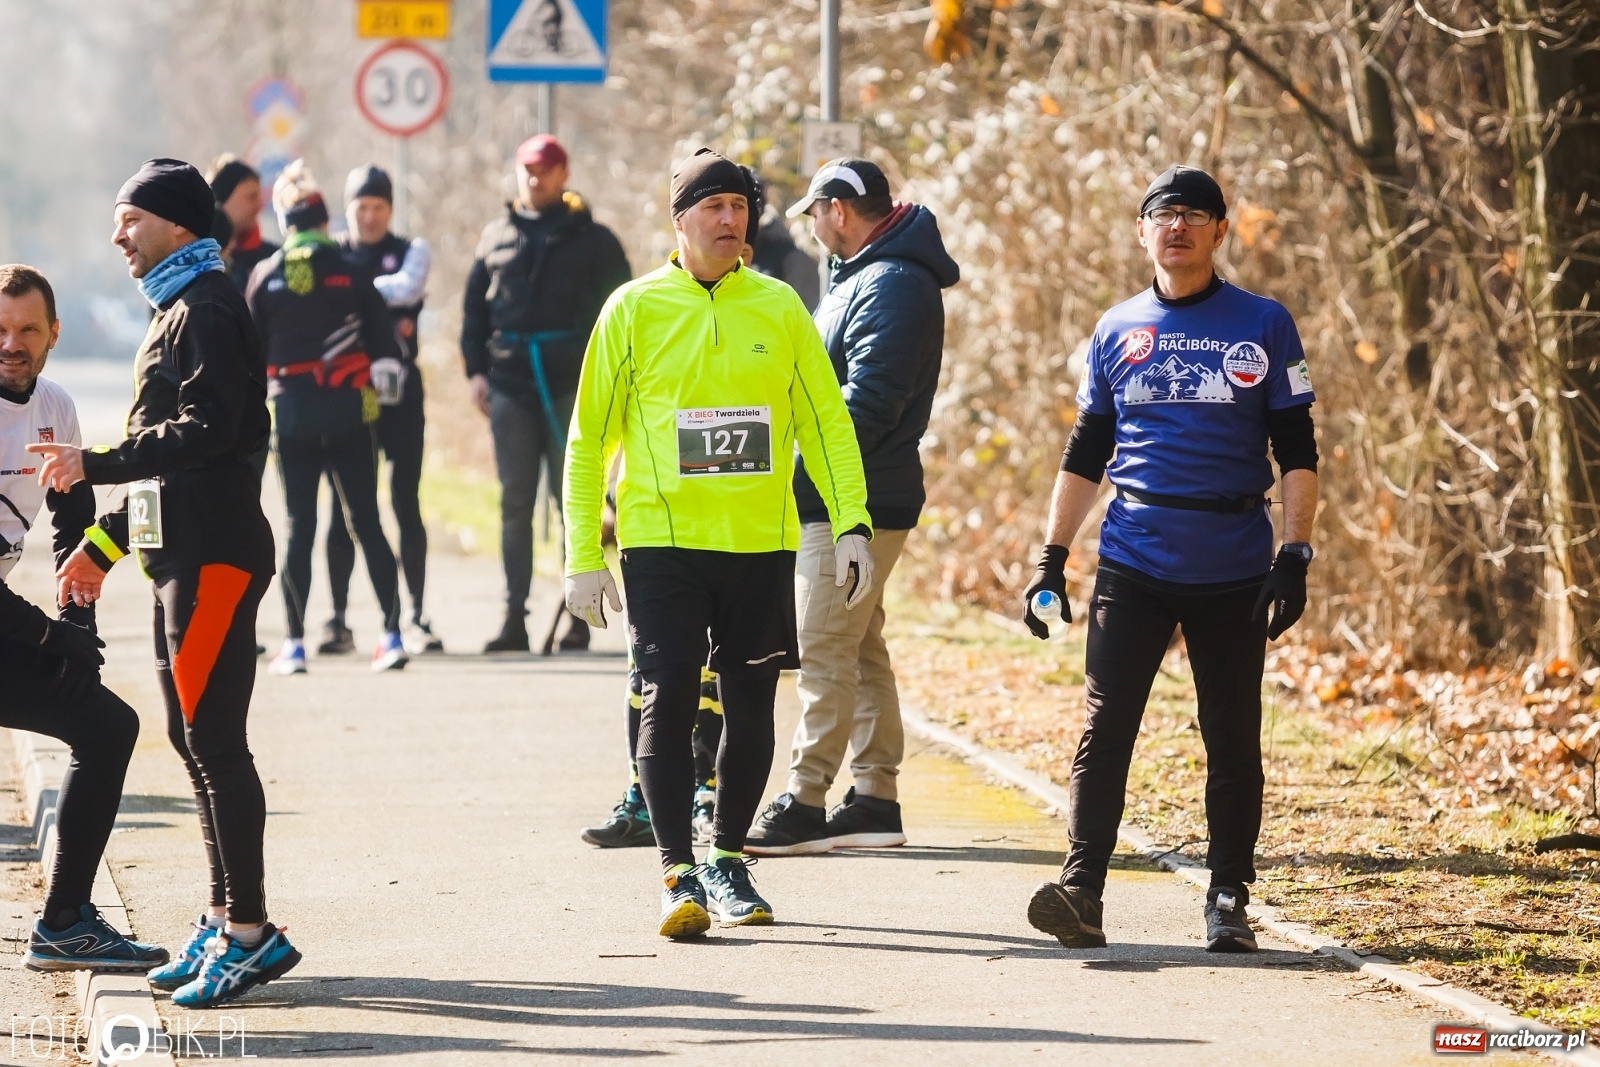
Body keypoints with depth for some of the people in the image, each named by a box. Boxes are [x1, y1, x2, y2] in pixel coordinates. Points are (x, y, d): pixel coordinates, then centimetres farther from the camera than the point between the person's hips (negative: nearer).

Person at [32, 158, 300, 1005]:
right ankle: (225, 920, 18)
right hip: (180, 553, 10)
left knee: (213, 740, -10)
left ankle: (250, 930, -9)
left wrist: (96, 465, -21)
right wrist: (102, 543, 23)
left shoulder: (208, 311, -11)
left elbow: (203, 435, -22)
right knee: (194, 740, 12)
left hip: (215, 554, -10)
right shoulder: (176, 313, 20)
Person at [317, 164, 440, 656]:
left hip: (399, 393, 0)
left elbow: (407, 287, -14)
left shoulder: (411, 250, 8)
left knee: (406, 503, -2)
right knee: (343, 507, 0)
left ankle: (417, 617, 1)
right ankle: (338, 620, 3)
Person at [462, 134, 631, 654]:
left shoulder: (591, 239, 6)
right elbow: (474, 306, 17)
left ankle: (579, 616, 3)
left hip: (573, 384, -3)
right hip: (510, 382, 3)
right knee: (515, 503, 2)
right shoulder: (496, 237, 14)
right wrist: (476, 369, 7)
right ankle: (514, 617, 4)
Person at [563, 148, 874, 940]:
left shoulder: (779, 308, 6)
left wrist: (852, 524, -2)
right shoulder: (635, 309, 1)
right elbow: (590, 438, 4)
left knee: (751, 704, 7)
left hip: (761, 544, 2)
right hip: (662, 540, -2)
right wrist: (585, 556, -1)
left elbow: (826, 421, 9)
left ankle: (727, 858, 22)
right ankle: (679, 874, -6)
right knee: (668, 699, -9)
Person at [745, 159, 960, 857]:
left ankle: (804, 806, -8)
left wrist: (796, 465, -18)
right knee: (860, 650, 13)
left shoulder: (890, 286, -16)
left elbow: (866, 406, -23)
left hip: (854, 507, -11)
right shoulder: (863, 277, 17)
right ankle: (875, 800, 17)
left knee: (824, 654, -9)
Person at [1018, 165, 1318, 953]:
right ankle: (1081, 891, -15)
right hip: (1133, 564, 1)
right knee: (1105, 727, -10)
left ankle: (1229, 901, 12)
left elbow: (1297, 452, 2)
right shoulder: (1117, 331, 10)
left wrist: (1295, 556, -7)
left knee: (1233, 741, 4)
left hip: (1232, 571, -1)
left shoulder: (1262, 327, 4)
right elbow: (1085, 453, 15)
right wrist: (1051, 557, 9)